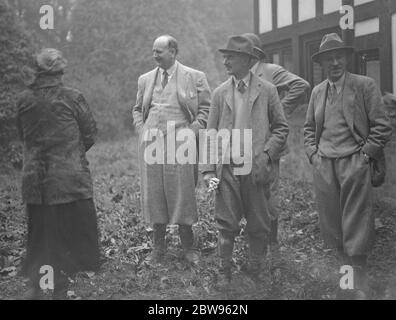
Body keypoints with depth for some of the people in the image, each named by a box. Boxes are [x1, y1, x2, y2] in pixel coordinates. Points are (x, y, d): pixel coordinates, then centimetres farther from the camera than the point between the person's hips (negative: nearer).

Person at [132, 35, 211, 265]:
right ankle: (159, 247, 14)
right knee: (154, 195, 4)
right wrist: (142, 130, 7)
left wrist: (191, 132, -8)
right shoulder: (145, 79, 14)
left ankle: (189, 247, 11)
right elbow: (138, 109, 23)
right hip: (151, 143, 4)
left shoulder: (195, 78, 2)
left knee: (181, 195, -3)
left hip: (179, 144, -3)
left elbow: (206, 109, 3)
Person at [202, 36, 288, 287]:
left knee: (259, 226, 6)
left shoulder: (267, 91, 3)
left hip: (256, 169, -1)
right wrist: (209, 169, -1)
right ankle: (224, 273, 14)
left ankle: (256, 273, 20)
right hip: (227, 169, 1)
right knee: (226, 224, 3)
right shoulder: (220, 93, 9)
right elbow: (211, 133, 8)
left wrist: (266, 155, -9)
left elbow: (281, 128, 4)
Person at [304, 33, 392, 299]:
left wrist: (365, 155, -8)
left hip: (354, 165, -5)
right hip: (323, 166, 5)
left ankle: (360, 287, 1)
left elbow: (382, 126, -3)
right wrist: (313, 153, 9)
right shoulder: (318, 91, 14)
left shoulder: (365, 85, -1)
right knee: (332, 226, 9)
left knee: (356, 229, -6)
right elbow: (309, 127, 23)